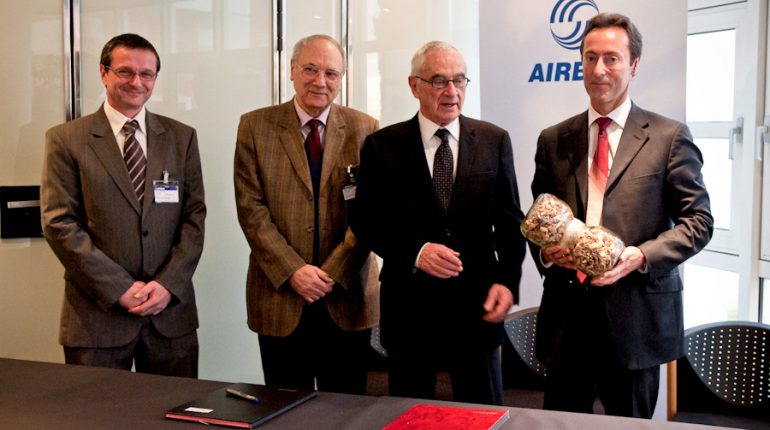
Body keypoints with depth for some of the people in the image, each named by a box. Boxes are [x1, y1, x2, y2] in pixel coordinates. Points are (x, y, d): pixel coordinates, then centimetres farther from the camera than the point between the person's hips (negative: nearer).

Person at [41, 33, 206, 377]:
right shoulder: (66, 139, 1)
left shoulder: (181, 138, 9)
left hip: (171, 308, 2)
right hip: (97, 313, -2)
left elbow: (194, 216, 5)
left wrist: (168, 284, -8)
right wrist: (120, 288, -12)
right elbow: (58, 223, -5)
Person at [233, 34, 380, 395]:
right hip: (280, 294, 0)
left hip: (347, 296, 1)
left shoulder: (364, 129, 2)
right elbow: (251, 208, -4)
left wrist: (333, 272, -12)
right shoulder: (255, 126, 1)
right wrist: (292, 270, -13)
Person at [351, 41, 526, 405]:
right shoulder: (382, 145, -1)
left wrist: (507, 280, -7)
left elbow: (509, 221, 5)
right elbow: (366, 221, -2)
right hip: (408, 304, -1)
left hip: (477, 303, 1)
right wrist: (415, 251, -17)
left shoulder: (494, 140, 3)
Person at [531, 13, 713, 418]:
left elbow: (698, 220, -1)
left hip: (635, 314, -2)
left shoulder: (669, 137, 0)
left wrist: (641, 256, -17)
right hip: (565, 313, 3)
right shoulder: (553, 140, 10)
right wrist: (545, 251, -8)